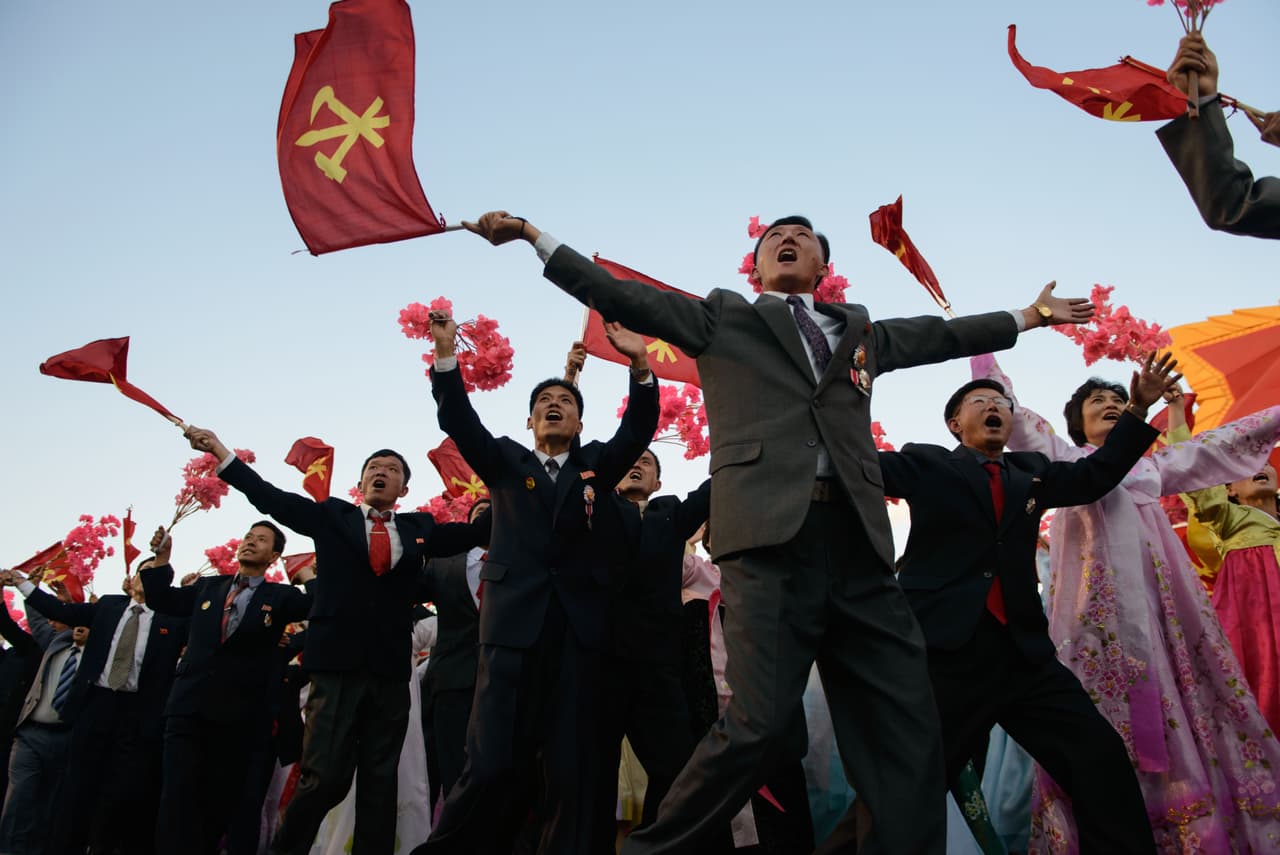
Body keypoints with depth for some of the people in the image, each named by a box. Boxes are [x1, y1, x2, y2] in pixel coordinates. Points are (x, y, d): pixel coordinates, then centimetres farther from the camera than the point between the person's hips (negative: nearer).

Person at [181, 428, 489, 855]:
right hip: (337, 663, -2)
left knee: (380, 781, 7)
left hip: (391, 669, 2)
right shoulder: (332, 515, 8)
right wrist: (220, 451, -1)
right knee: (325, 778, -5)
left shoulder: (418, 528, 13)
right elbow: (270, 498, 5)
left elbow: (474, 532, 10)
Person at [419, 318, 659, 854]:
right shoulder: (505, 460, 16)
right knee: (493, 766, -6)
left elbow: (638, 429, 2)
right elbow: (458, 419, 3)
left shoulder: (597, 464, 18)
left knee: (571, 770, 2)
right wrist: (446, 353, -10)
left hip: (579, 626, 1)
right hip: (514, 622, -1)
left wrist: (641, 366, -13)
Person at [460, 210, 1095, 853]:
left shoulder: (862, 333, 30)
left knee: (908, 727, -3)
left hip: (859, 541, 5)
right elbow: (621, 297, 18)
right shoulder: (724, 317, 20)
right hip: (769, 534, -4)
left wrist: (1030, 316, 53)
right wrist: (532, 234, 18)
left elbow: (942, 336, 43)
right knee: (761, 722, -15)